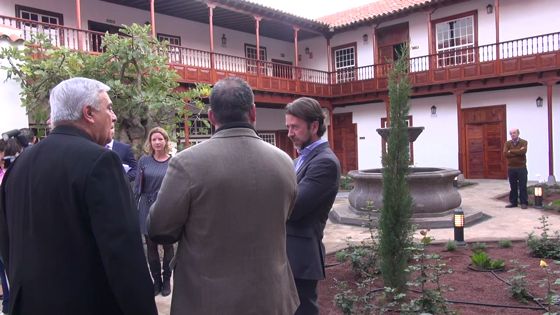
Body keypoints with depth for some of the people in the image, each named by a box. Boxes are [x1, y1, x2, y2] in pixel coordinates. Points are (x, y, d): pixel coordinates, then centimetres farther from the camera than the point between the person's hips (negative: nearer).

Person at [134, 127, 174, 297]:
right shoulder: (144, 160, 0)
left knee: (167, 245, 10)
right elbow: (138, 185, 3)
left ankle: (167, 280, 25)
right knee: (151, 246, 9)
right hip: (147, 208, 1)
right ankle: (157, 280, 24)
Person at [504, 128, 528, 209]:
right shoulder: (507, 143, 7)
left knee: (522, 186, 1)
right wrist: (518, 152, -12)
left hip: (521, 168, -3)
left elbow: (523, 151, -20)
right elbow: (505, 154, -9)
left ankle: (524, 203, 8)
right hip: (511, 168, 3)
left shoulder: (523, 142, 0)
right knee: (513, 187, 9)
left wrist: (511, 151, -10)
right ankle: (513, 202, 16)